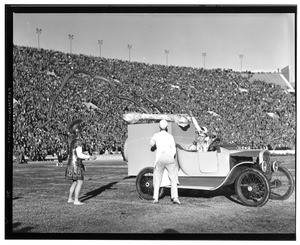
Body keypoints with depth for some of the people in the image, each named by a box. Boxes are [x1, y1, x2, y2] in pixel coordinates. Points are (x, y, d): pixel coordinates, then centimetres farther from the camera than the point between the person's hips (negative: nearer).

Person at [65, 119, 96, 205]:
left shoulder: (73, 139, 11)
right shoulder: (78, 141, -18)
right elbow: (79, 155, -21)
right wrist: (90, 157, -11)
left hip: (72, 163, 9)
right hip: (76, 164, -9)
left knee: (75, 182, 17)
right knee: (80, 182, -3)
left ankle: (70, 198, 22)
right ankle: (76, 200, -1)